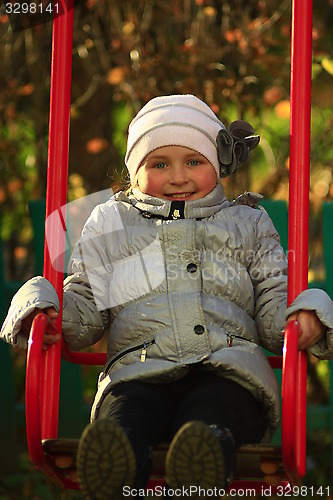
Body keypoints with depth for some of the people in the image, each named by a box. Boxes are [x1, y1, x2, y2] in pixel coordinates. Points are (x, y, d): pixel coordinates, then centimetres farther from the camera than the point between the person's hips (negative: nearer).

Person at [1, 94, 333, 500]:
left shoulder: (247, 224, 30)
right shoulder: (110, 225, 30)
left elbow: (274, 303, 22)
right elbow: (82, 307, 26)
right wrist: (40, 308, 2)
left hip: (227, 365, 0)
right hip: (139, 369, 0)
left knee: (214, 411, -40)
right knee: (127, 411, -39)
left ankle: (204, 461, -72)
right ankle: (113, 463, -71)